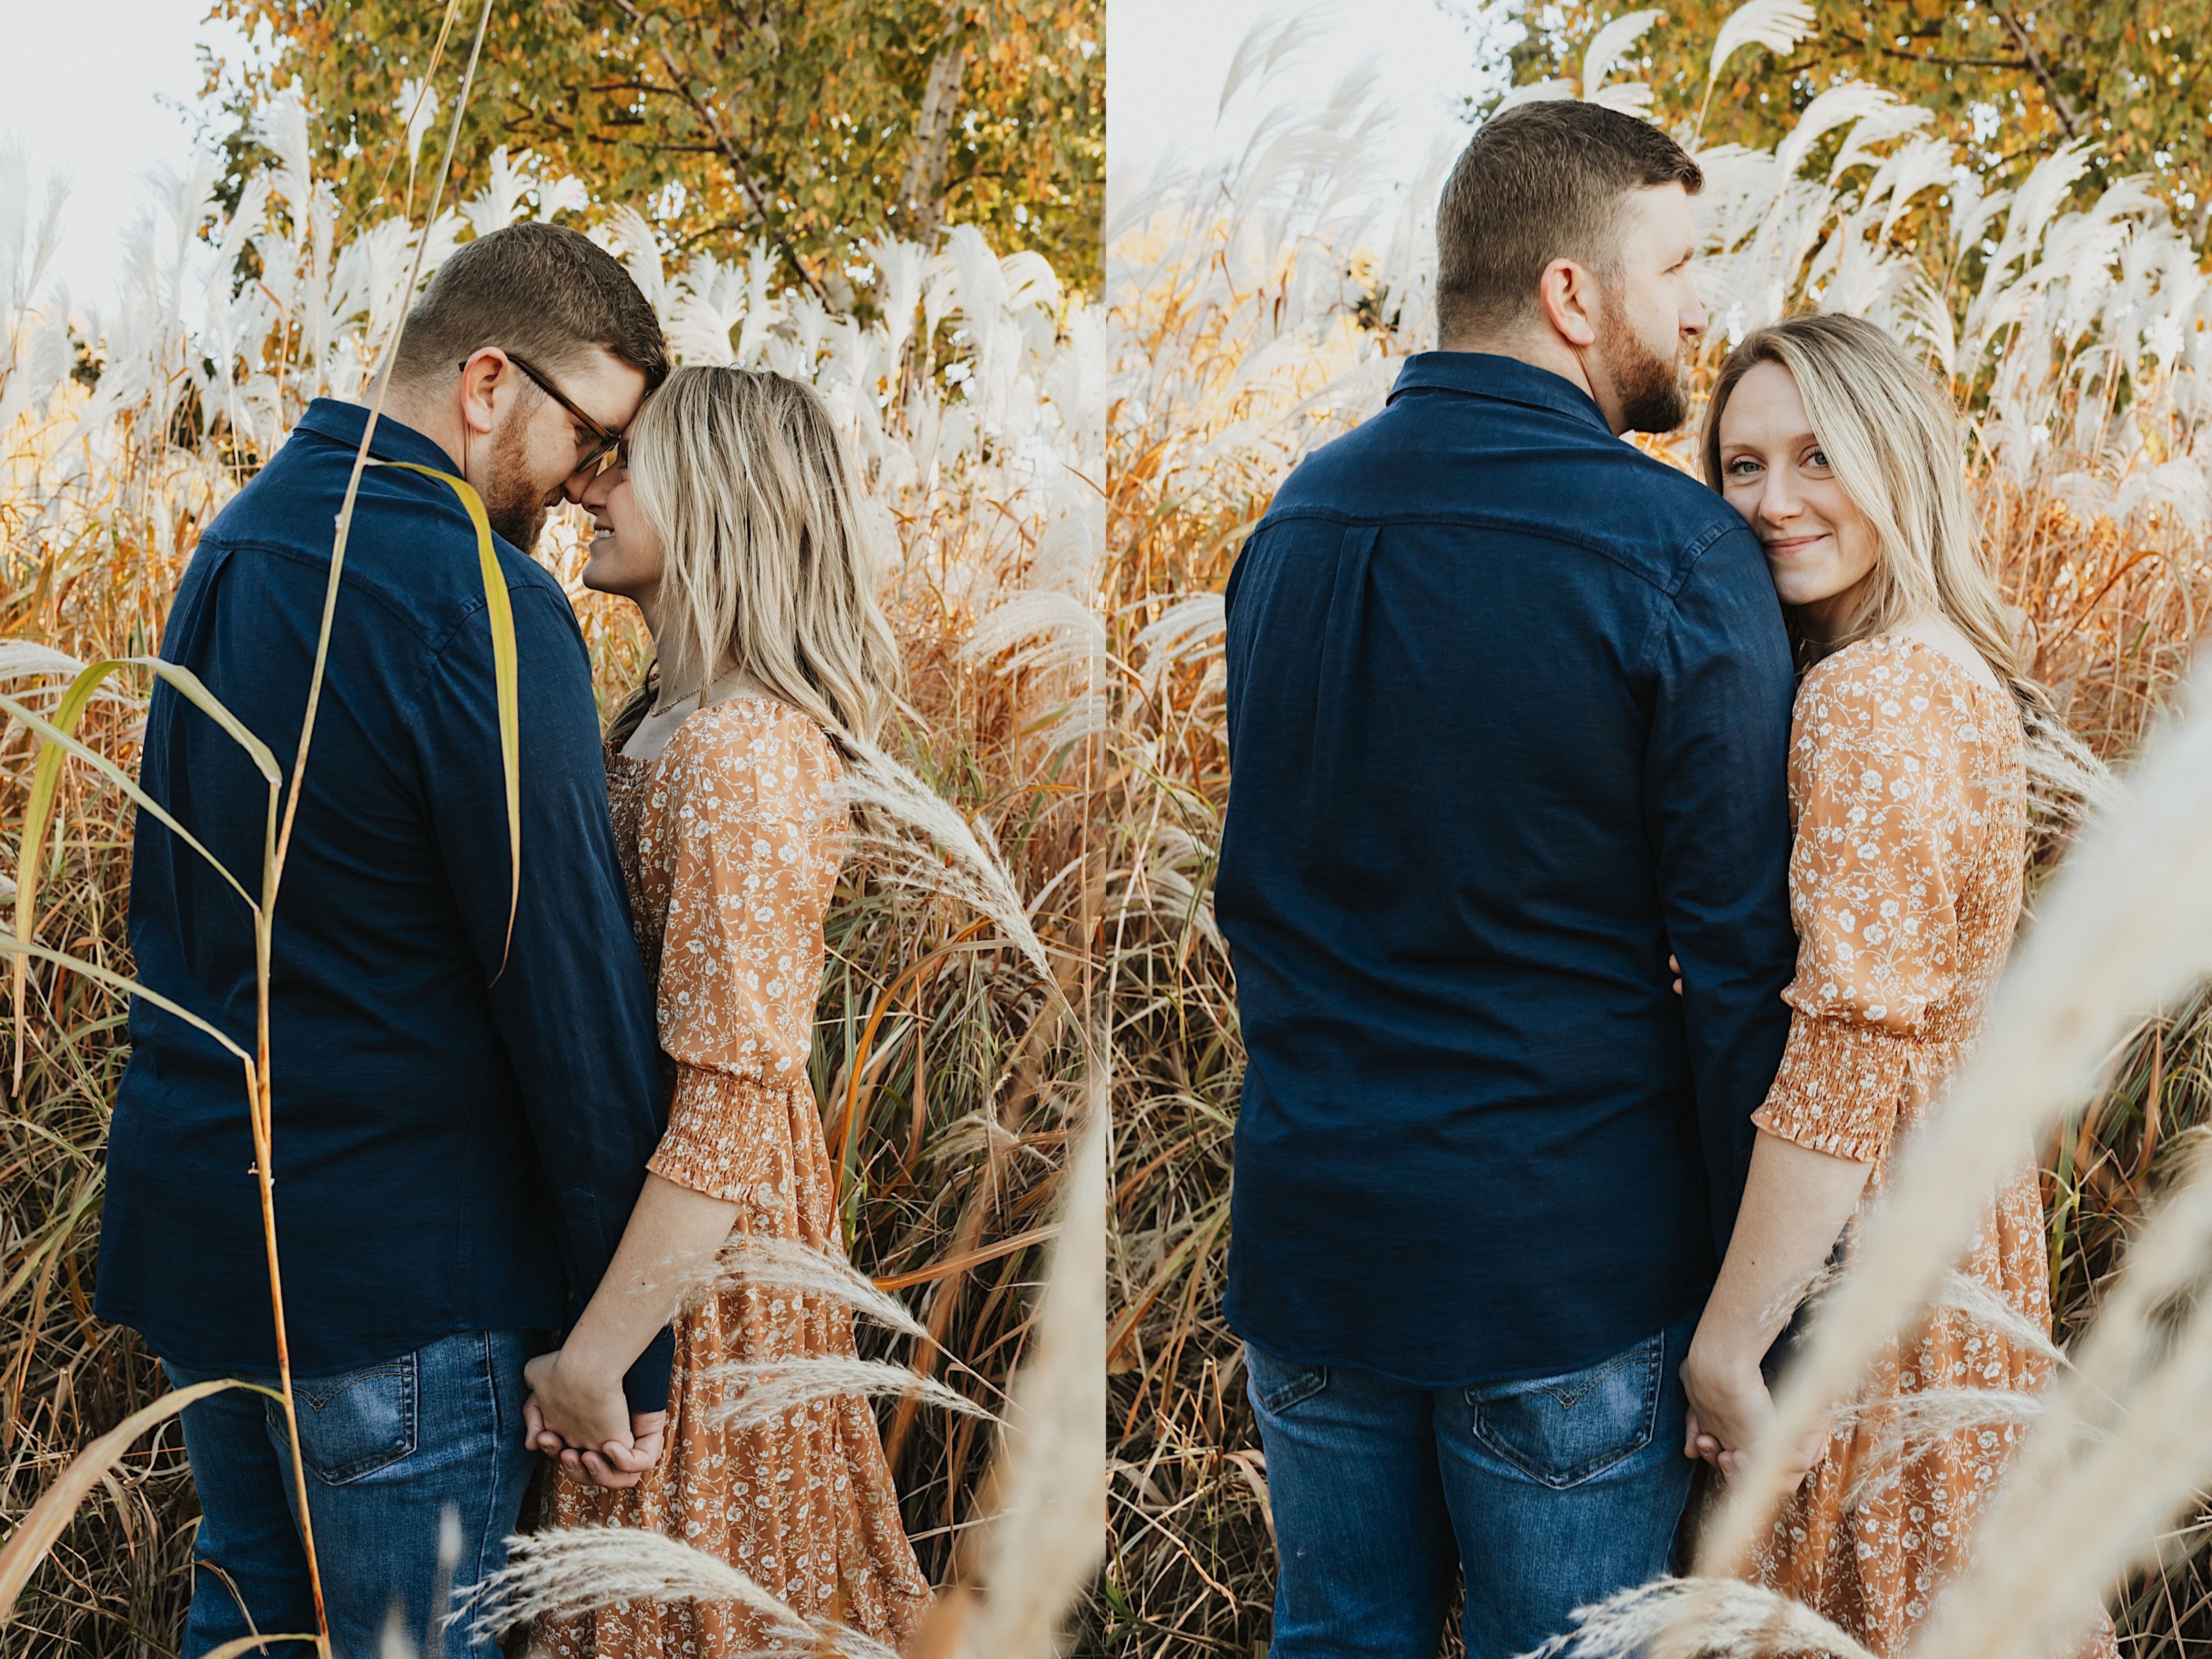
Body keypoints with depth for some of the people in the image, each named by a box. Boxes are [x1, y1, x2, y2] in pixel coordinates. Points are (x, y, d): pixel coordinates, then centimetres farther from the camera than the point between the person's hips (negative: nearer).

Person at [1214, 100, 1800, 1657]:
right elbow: (1735, 954, -13)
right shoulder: (1675, 552, -14)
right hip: (1567, 1257, -5)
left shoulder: (1296, 517, 5)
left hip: (1307, 1222, 5)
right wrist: (1744, 1288, -6)